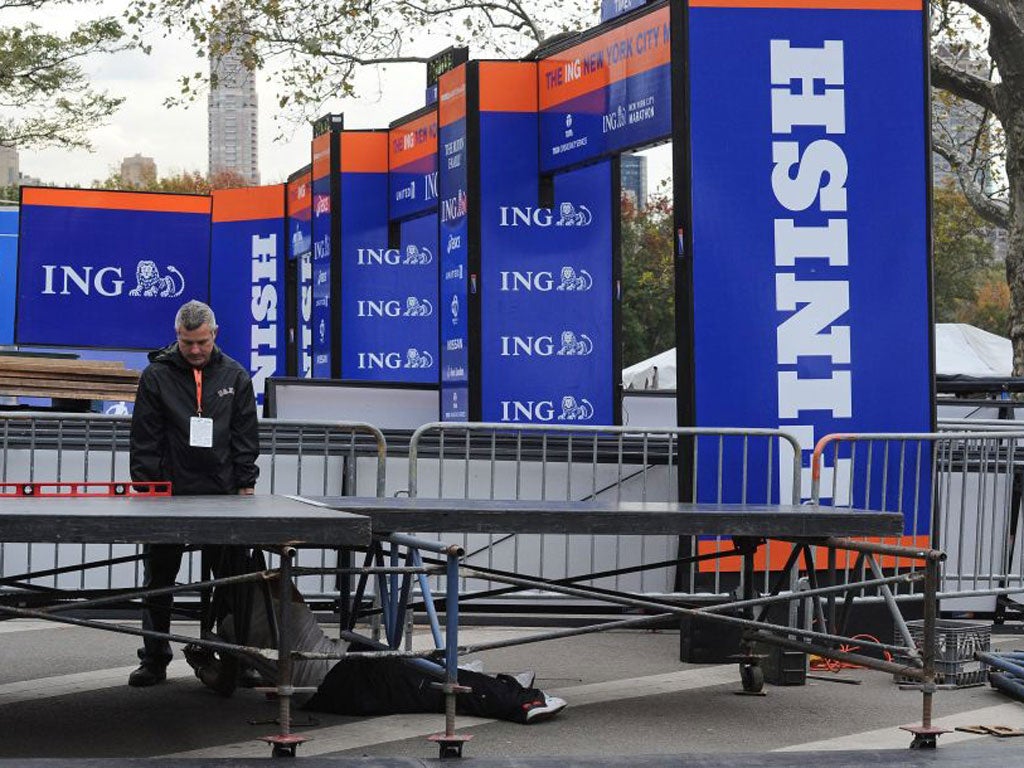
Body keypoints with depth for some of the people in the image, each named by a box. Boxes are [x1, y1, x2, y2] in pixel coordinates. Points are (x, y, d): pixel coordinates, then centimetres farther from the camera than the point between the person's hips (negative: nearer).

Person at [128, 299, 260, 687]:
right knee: (159, 581, 5)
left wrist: (245, 487, 0)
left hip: (222, 495, 1)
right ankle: (154, 659, 13)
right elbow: (144, 441, -1)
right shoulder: (156, 376, 0)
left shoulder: (235, 377, 6)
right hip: (169, 495, -1)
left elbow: (246, 437, 7)